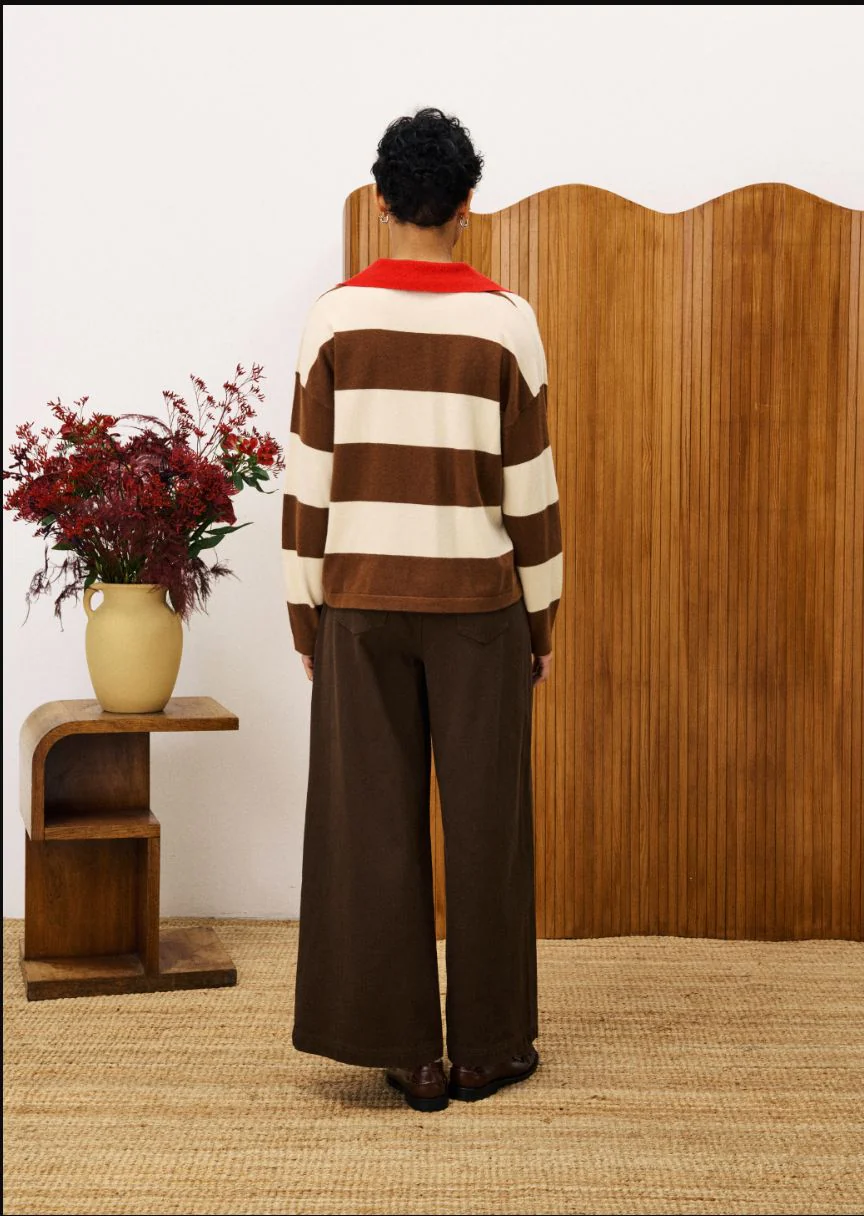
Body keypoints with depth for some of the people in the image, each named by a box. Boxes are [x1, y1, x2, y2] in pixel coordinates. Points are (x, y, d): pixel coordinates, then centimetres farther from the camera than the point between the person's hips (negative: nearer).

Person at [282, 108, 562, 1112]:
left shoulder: (336, 319, -2)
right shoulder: (505, 323, -4)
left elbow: (308, 482, -2)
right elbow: (528, 487, -3)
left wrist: (305, 614, 8)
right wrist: (541, 618, 7)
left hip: (361, 600, 1)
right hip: (477, 602, -1)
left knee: (372, 822, 7)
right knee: (484, 822, 8)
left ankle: (408, 1053, 12)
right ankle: (488, 1046, 17)